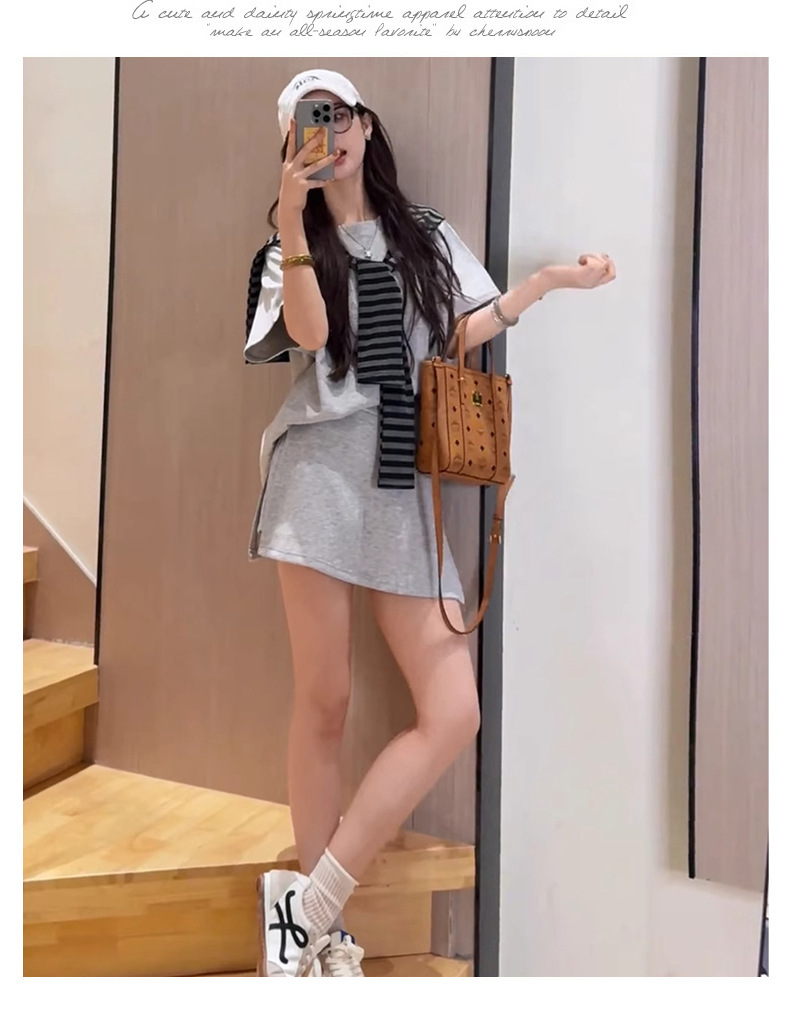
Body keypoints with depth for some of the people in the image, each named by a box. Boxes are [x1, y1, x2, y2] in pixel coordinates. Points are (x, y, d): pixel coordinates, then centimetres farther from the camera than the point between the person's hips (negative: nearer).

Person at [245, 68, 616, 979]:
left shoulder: (426, 235, 23)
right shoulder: (293, 245, 15)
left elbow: (460, 335, 15)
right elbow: (308, 334, -5)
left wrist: (548, 281, 14)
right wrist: (293, 221, -8)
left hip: (406, 487, 3)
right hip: (324, 472, -2)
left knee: (453, 714, -8)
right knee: (324, 703, -3)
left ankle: (309, 901, 4)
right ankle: (321, 927, 15)